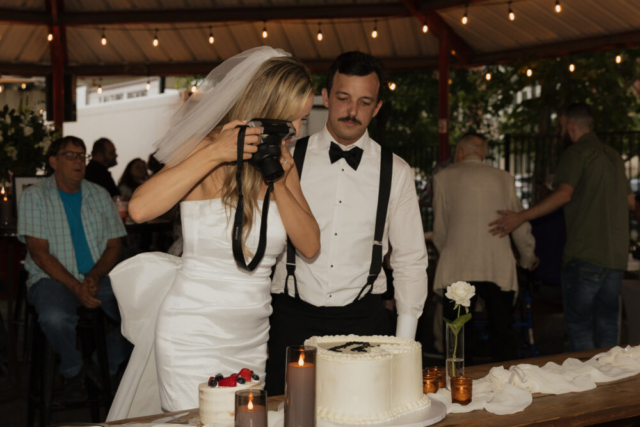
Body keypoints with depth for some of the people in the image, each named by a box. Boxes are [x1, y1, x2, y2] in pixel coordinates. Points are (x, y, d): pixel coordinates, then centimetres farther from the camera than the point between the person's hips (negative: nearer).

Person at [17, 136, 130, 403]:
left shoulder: (99, 195, 13)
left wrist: (95, 276, -11)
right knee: (55, 318, -37)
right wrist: (76, 287, -19)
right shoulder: (34, 197, 2)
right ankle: (72, 372, -3)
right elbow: (39, 253, -7)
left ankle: (106, 371, 1)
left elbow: (114, 246, 10)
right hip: (53, 277, -3)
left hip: (99, 277, 3)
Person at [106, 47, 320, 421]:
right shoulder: (207, 150, -10)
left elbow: (310, 245, 2)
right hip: (196, 334, -6)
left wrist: (279, 184, -11)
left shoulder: (282, 163, 6)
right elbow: (140, 209, -26)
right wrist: (214, 154, -25)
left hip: (253, 338, 6)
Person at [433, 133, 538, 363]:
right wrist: (528, 258, 36)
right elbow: (520, 225, 19)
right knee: (501, 337, 8)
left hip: (459, 268, -2)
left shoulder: (443, 177, 8)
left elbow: (439, 229, 12)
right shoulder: (504, 178, 13)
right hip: (499, 268, 2)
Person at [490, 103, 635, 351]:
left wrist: (521, 217, -26)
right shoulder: (614, 155, 17)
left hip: (585, 255, -7)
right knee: (606, 324, 13)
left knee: (578, 323, 0)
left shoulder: (576, 152, -6)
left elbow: (564, 194, -22)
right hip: (617, 255, 7)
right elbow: (630, 202, 25)